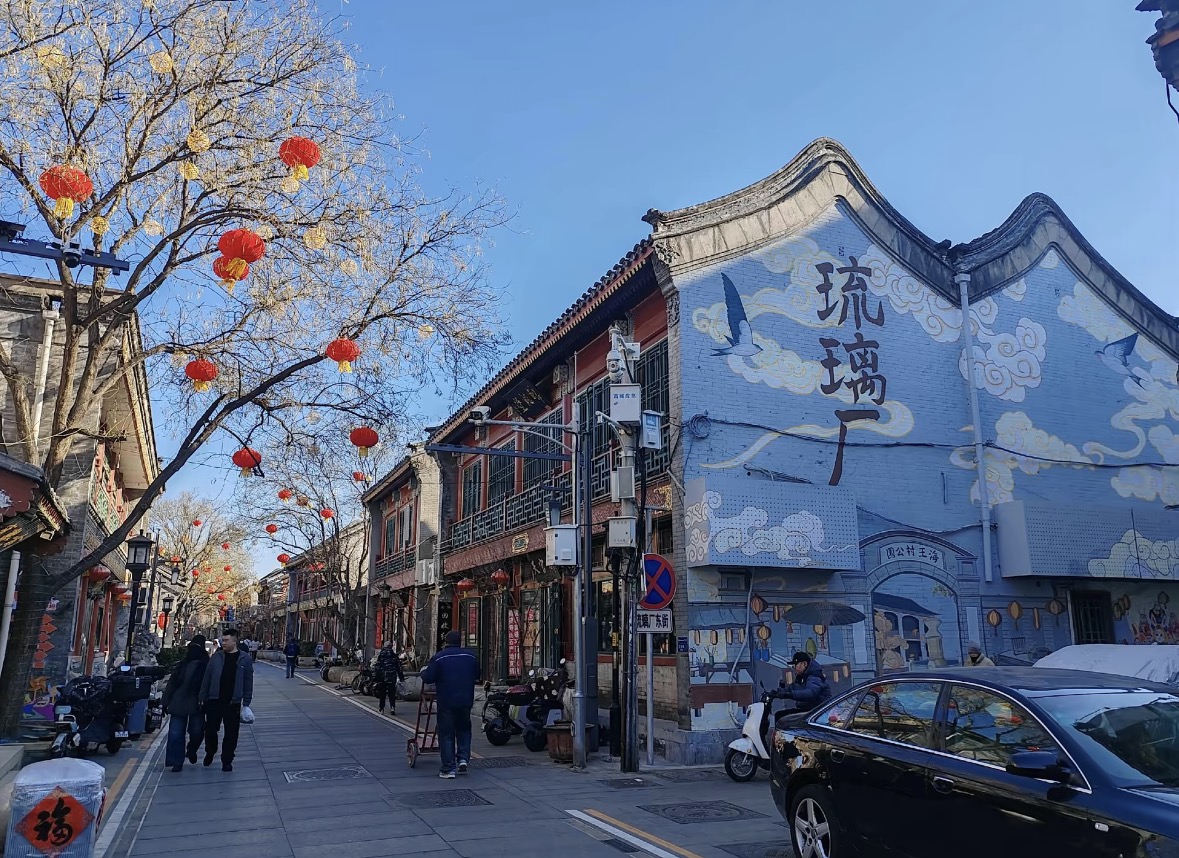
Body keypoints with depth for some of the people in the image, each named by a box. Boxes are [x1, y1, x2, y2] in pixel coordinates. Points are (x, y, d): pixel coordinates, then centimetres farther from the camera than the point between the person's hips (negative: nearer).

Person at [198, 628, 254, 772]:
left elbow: (248, 682, -1)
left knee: (231, 733, 4)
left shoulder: (245, 659, -2)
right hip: (214, 700, 2)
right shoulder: (216, 657, 2)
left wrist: (246, 702, -4)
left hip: (233, 702, -1)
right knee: (210, 729, 9)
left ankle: (227, 760, 19)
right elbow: (207, 678, 6)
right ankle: (210, 752, 37)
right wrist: (202, 698, 2)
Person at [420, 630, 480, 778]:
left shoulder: (439, 657, -9)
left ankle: (448, 769, 4)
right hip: (465, 701, 3)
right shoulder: (471, 656, 4)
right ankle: (463, 758, 8)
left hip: (446, 702, -3)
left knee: (446, 734, 4)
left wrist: (423, 672, 11)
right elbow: (478, 676, 13)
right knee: (464, 730, 22)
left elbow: (427, 678, -10)